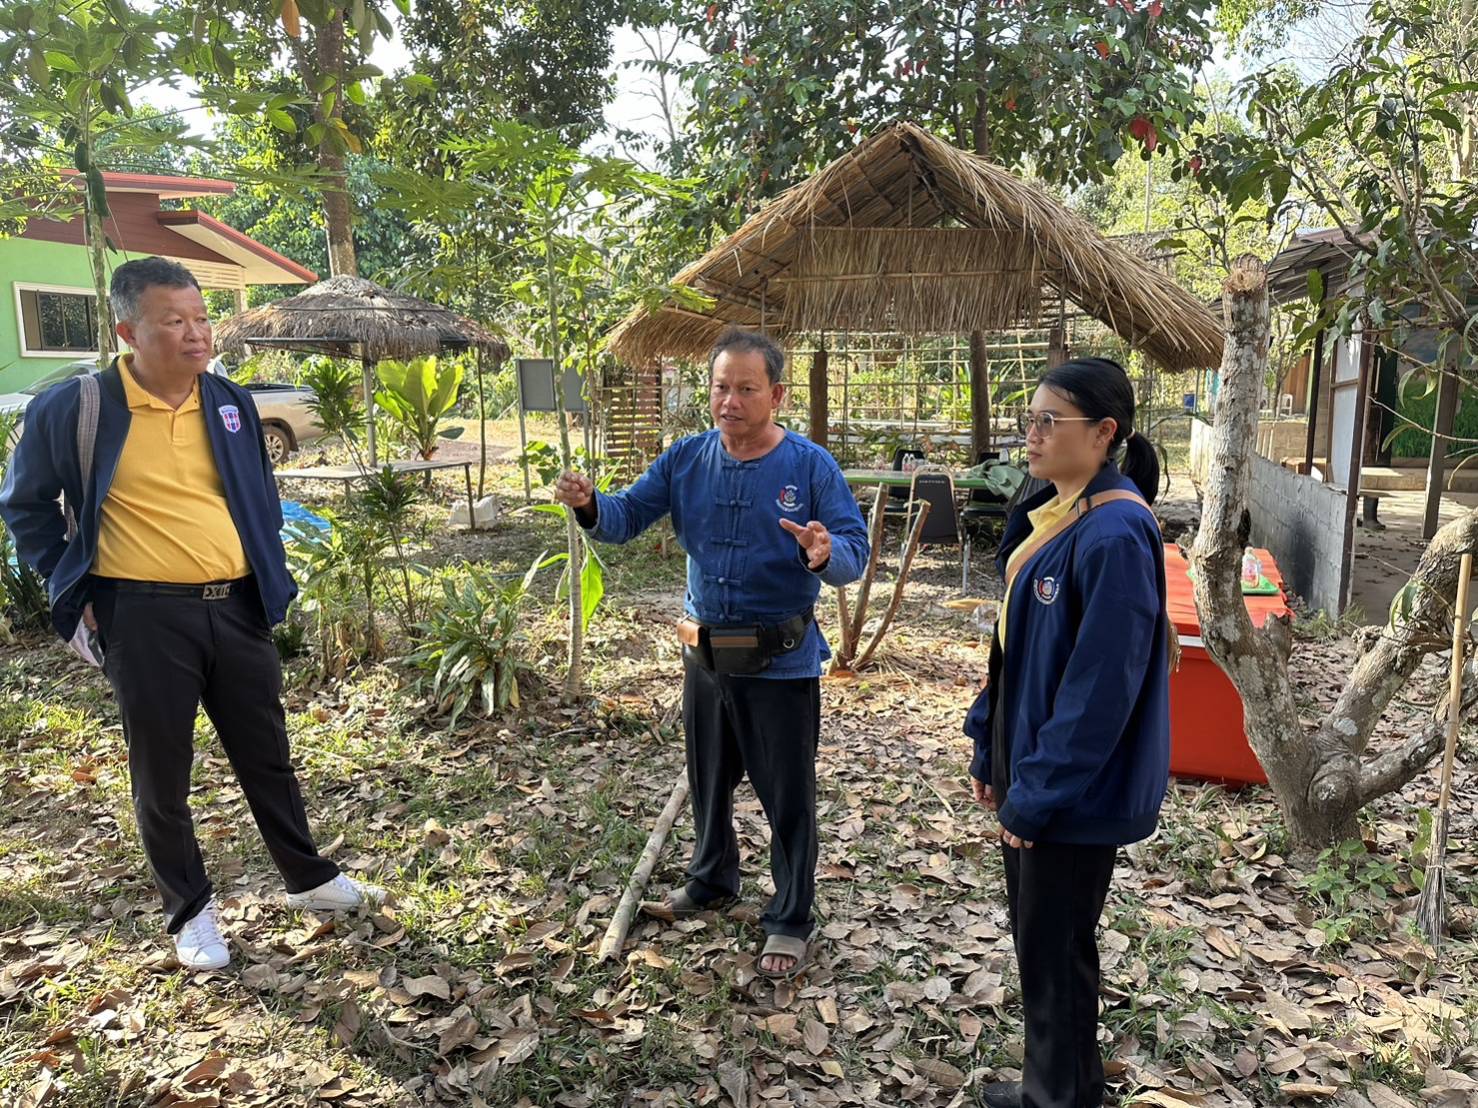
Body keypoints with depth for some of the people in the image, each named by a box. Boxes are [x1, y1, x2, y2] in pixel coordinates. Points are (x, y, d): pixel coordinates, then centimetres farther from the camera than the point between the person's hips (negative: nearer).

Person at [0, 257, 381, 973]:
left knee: (267, 757, 16)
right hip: (144, 619, -3)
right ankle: (189, 913, 27)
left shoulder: (230, 402, 6)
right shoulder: (74, 408, -7)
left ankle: (309, 879, 32)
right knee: (162, 777, 10)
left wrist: (271, 578, 13)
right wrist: (70, 586, 2)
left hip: (237, 609, 4)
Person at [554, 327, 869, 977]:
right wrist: (590, 506, -27)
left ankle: (790, 921, 27)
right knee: (707, 782, 23)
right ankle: (712, 880, 47)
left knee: (787, 797, 8)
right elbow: (626, 518, -5)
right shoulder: (685, 460, -2)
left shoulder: (810, 466, -14)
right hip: (704, 655, 5)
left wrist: (826, 555, -41)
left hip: (781, 662, -4)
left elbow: (855, 552, -18)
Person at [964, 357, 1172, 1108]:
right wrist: (991, 752, 13)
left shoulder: (1115, 533, -23)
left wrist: (1039, 791, -18)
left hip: (1072, 792, -9)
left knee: (1055, 947, 9)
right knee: (1035, 935, 22)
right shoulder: (1051, 515, 6)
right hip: (1030, 768, 9)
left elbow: (1101, 684, -23)